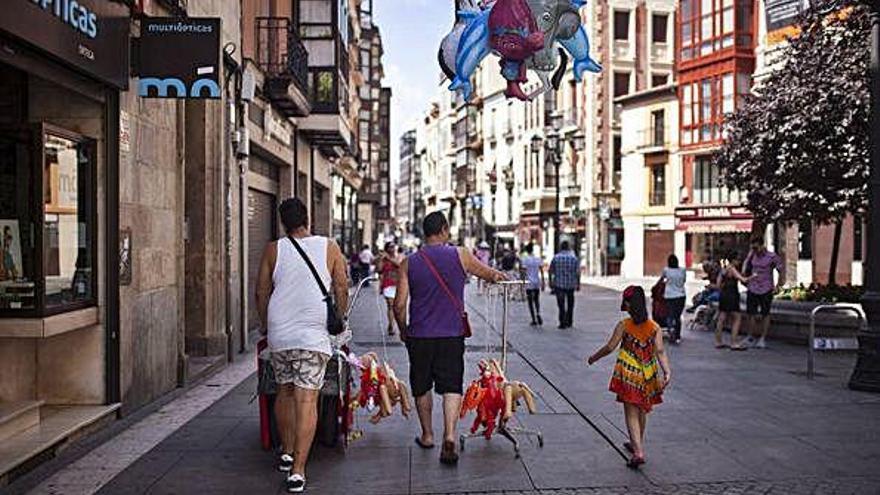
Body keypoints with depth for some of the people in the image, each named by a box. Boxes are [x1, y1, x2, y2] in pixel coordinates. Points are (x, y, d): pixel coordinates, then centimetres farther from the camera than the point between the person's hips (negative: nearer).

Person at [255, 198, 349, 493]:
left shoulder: (273, 250, 4)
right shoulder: (329, 248, 2)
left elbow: (261, 293, 8)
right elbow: (342, 289, 5)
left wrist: (266, 325, 22)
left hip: (279, 333, 2)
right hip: (313, 335, -2)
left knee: (285, 392, 19)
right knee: (307, 400, -3)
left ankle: (287, 454, 32)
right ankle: (297, 471, -7)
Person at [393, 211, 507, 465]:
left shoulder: (409, 263, -1)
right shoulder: (460, 255, -3)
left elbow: (399, 304, -3)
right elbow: (489, 273, 13)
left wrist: (403, 330, 14)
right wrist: (498, 276, 36)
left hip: (419, 335, 2)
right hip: (452, 334, -1)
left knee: (422, 387, 16)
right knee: (451, 386, 1)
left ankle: (427, 435, 30)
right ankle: (450, 435, -15)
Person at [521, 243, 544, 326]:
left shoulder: (525, 259, -8)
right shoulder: (538, 259, 3)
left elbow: (524, 272, -11)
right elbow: (542, 272, 3)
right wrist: (543, 283, 9)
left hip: (529, 283, -3)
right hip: (537, 283, 3)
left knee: (530, 302, 6)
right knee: (536, 300, 18)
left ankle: (534, 320, 5)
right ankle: (538, 314, -7)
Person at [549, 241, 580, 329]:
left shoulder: (556, 257, -2)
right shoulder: (574, 258, -2)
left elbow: (550, 271, 0)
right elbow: (578, 272, -5)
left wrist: (550, 282, 10)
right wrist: (578, 284, 2)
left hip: (558, 284, -1)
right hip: (571, 284, 1)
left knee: (561, 305, 2)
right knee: (570, 304, 17)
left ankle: (562, 323, -4)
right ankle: (569, 322, 21)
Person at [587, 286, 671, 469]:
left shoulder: (624, 325, -10)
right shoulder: (655, 327, -1)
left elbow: (610, 347, -8)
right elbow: (660, 351, -11)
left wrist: (594, 357, 6)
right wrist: (667, 371, -14)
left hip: (628, 375, -4)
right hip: (648, 377, 4)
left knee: (632, 414, 0)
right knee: (642, 411, 22)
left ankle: (638, 452, -11)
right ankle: (637, 444, 39)